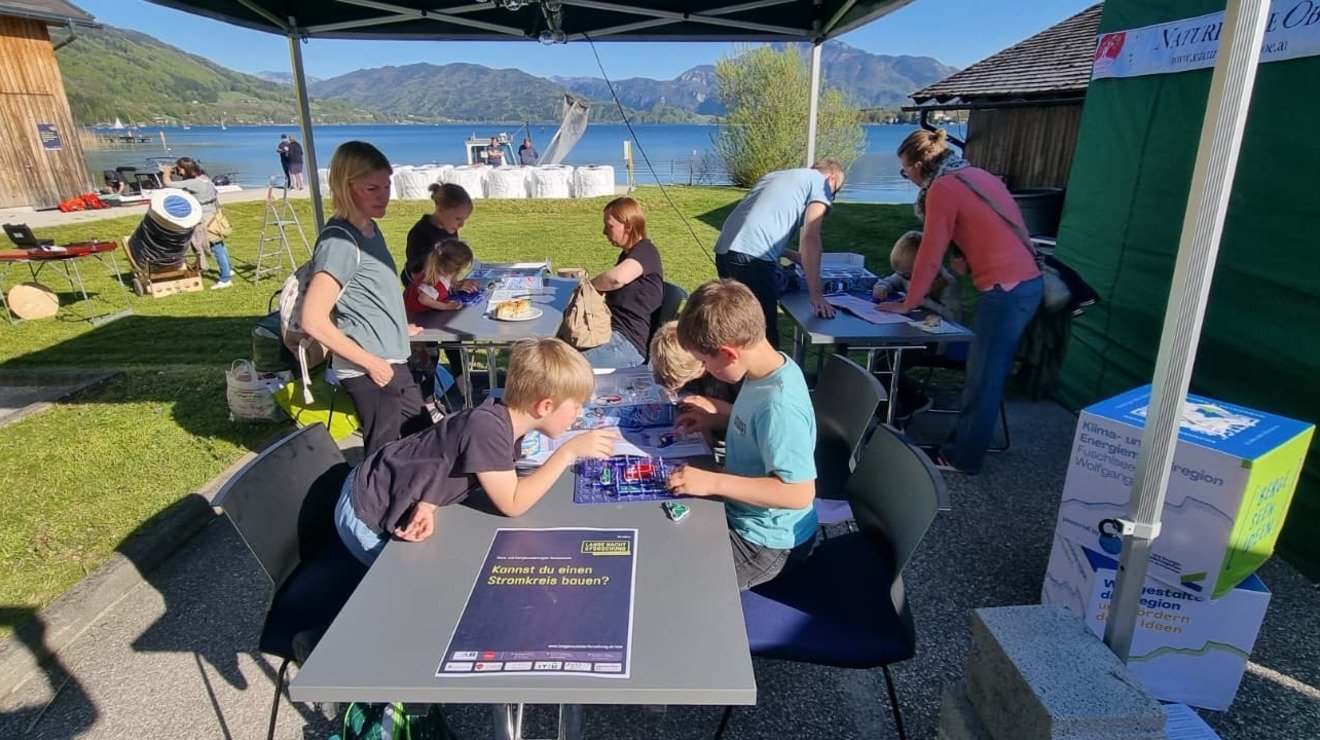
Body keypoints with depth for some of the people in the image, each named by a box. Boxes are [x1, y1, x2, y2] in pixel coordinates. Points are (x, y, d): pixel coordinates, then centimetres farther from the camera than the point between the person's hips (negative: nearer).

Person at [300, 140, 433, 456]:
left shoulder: (371, 228, 8)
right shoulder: (339, 241, -19)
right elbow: (314, 320, -24)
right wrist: (370, 362, -19)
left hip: (394, 362, 9)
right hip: (369, 372, -9)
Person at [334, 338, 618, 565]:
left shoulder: (505, 417, -6)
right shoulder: (486, 427, -32)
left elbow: (444, 473, -2)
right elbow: (512, 503, -29)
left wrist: (426, 506, -23)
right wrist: (569, 451, -27)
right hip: (366, 518, -7)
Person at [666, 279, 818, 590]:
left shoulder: (779, 404, -33)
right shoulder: (769, 367, -6)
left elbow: (799, 492, -33)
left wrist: (714, 482, -32)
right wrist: (717, 420, 0)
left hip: (765, 541, -9)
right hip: (742, 513, 9)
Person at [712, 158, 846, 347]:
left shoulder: (777, 176, 31)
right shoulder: (820, 183, 8)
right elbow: (810, 238, -5)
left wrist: (795, 257, 34)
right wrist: (816, 294, -8)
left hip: (723, 251, 8)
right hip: (752, 259, -8)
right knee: (766, 333, -1)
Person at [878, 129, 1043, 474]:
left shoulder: (943, 187, -10)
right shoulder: (976, 174, 15)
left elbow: (931, 252, -8)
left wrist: (908, 303, 0)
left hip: (1005, 289, -9)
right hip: (1027, 282, 9)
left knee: (984, 379, 2)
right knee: (987, 374, 17)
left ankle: (963, 458, 14)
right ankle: (964, 441, 29)